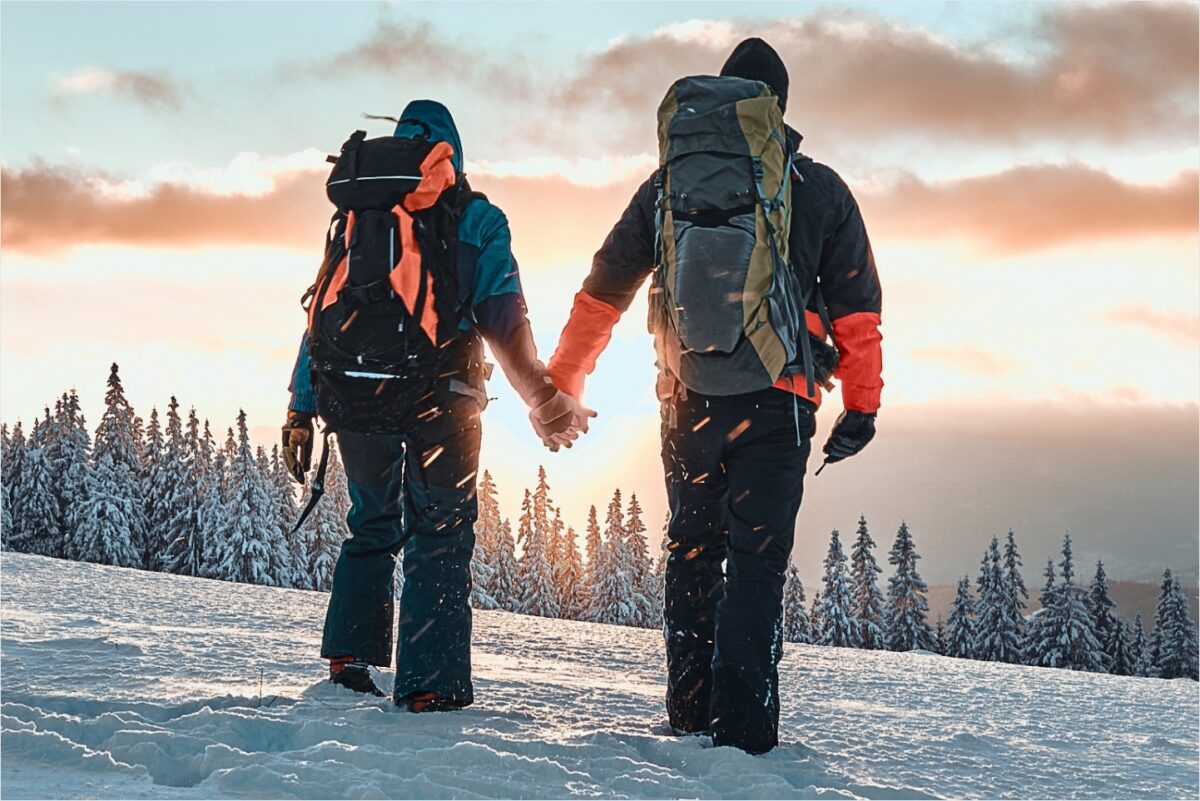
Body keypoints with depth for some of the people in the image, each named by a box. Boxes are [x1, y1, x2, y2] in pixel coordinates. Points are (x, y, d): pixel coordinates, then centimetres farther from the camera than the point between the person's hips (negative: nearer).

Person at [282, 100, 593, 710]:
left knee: (372, 522, 21)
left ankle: (348, 658, 14)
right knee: (440, 536, 0)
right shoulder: (479, 221, 8)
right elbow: (503, 317, 0)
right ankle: (429, 686, -8)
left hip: (358, 390, 3)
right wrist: (543, 400, 6)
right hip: (441, 394, -3)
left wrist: (301, 409, 12)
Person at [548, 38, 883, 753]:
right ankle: (742, 728, -9)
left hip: (688, 399, 3)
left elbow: (603, 289, 14)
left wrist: (560, 385, 22)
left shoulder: (669, 184, 11)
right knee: (756, 559, -3)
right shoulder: (821, 190, 5)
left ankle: (690, 714, 16)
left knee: (692, 551, 14)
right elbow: (857, 307, 4)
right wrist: (862, 403, 8)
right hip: (776, 399, -2)